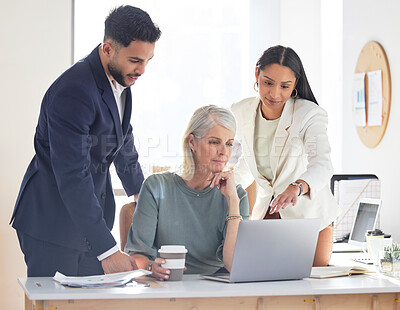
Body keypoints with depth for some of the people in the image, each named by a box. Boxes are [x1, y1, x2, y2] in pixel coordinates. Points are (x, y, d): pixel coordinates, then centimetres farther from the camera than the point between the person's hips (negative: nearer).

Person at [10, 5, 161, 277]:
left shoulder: (121, 79, 3)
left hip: (91, 218, 8)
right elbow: (72, 178, -31)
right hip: (52, 225, -8)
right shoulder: (72, 92, -26)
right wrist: (107, 250, -34)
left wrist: (140, 191, 34)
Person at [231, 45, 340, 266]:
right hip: (266, 211, 4)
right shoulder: (241, 113, -5)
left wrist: (297, 187, -57)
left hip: (308, 212, -4)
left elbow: (321, 165, -37)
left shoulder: (309, 114, -21)